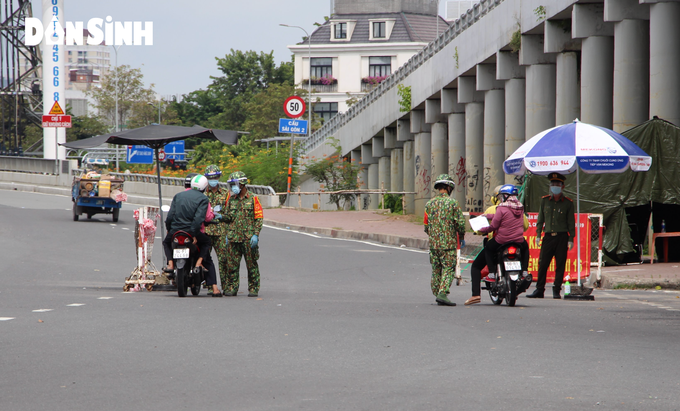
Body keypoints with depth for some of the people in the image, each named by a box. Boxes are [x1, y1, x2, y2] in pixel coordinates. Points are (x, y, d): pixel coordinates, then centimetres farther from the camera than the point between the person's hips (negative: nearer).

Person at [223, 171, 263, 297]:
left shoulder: (253, 199, 1)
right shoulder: (231, 199, 14)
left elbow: (258, 218, -2)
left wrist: (255, 235, -10)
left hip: (248, 239, -4)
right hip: (233, 238, 4)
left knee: (251, 264, 0)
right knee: (232, 264, 1)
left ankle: (253, 289, 6)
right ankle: (232, 287, 8)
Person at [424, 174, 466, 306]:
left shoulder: (429, 204, 5)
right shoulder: (452, 203, -7)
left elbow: (426, 225, 11)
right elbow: (460, 222, -7)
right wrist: (461, 237, 10)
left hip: (433, 243, 4)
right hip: (449, 243, -4)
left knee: (436, 270, 13)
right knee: (448, 269, -3)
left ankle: (437, 294, 17)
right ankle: (442, 294, -16)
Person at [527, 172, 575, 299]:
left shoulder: (568, 203, 3)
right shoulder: (544, 200, 9)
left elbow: (571, 222, 4)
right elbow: (540, 219, 13)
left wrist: (571, 239, -2)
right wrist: (538, 235, 5)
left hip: (562, 237, -2)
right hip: (548, 236, 2)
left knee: (560, 265, 0)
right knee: (542, 264, -1)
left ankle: (556, 290, 7)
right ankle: (539, 290, 5)